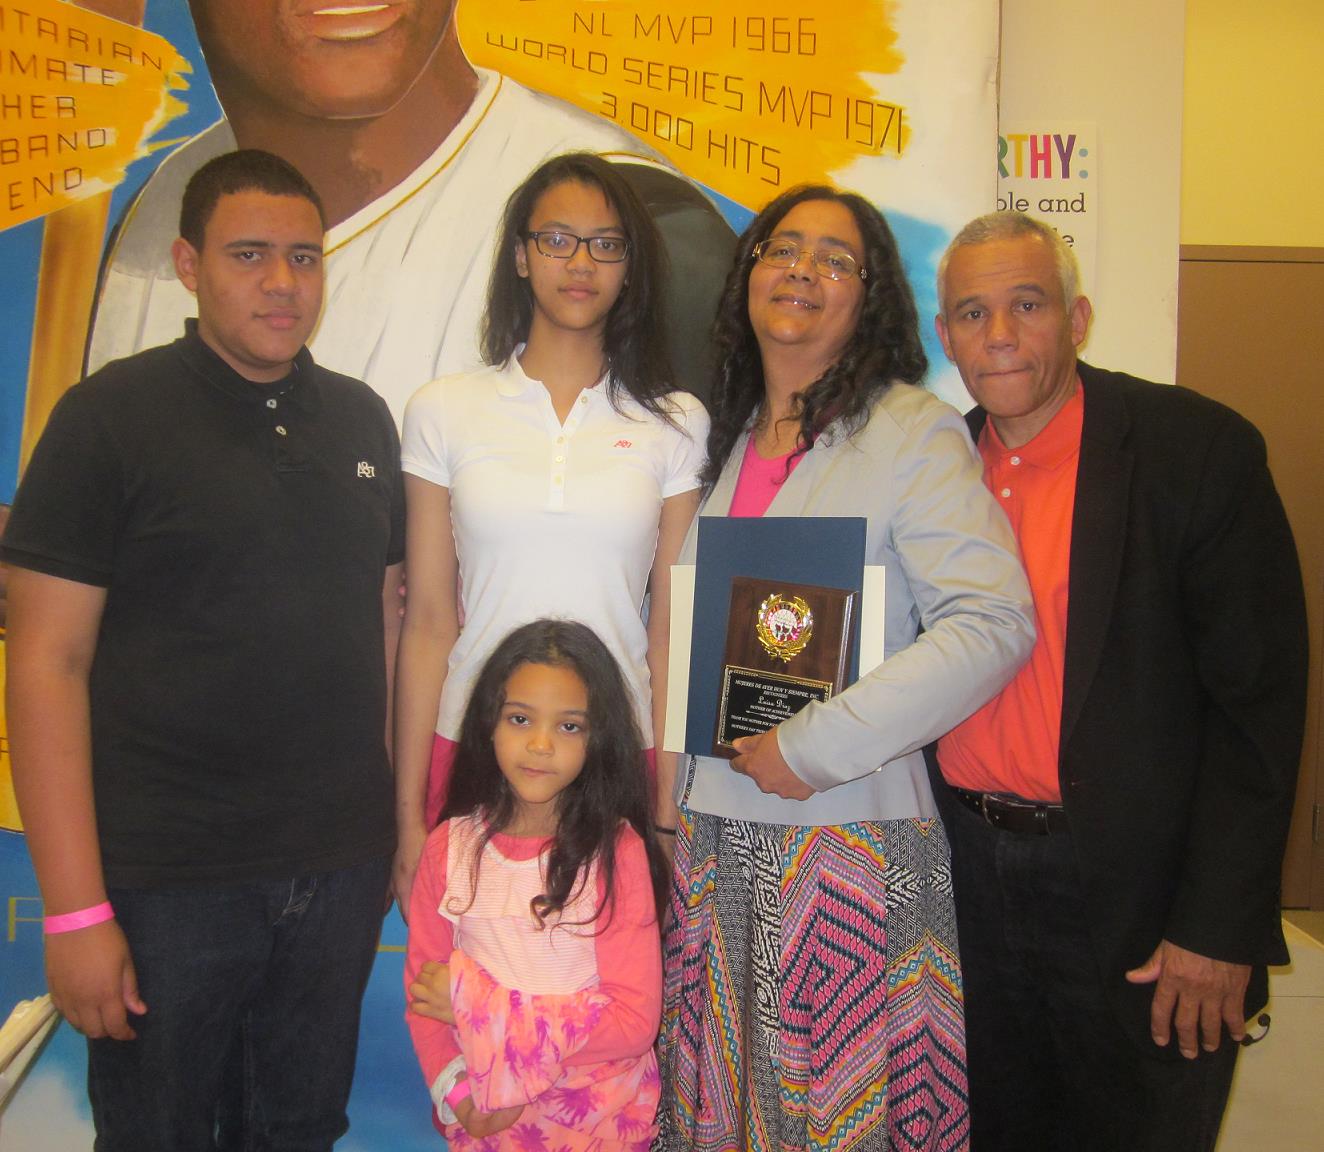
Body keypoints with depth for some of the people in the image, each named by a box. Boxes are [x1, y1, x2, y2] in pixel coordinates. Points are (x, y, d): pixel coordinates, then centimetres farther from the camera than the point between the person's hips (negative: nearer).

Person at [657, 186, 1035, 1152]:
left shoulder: (914, 431, -7)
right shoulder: (725, 439, 11)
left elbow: (994, 625, -18)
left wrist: (814, 745, -18)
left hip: (849, 831, -5)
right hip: (714, 830, 6)